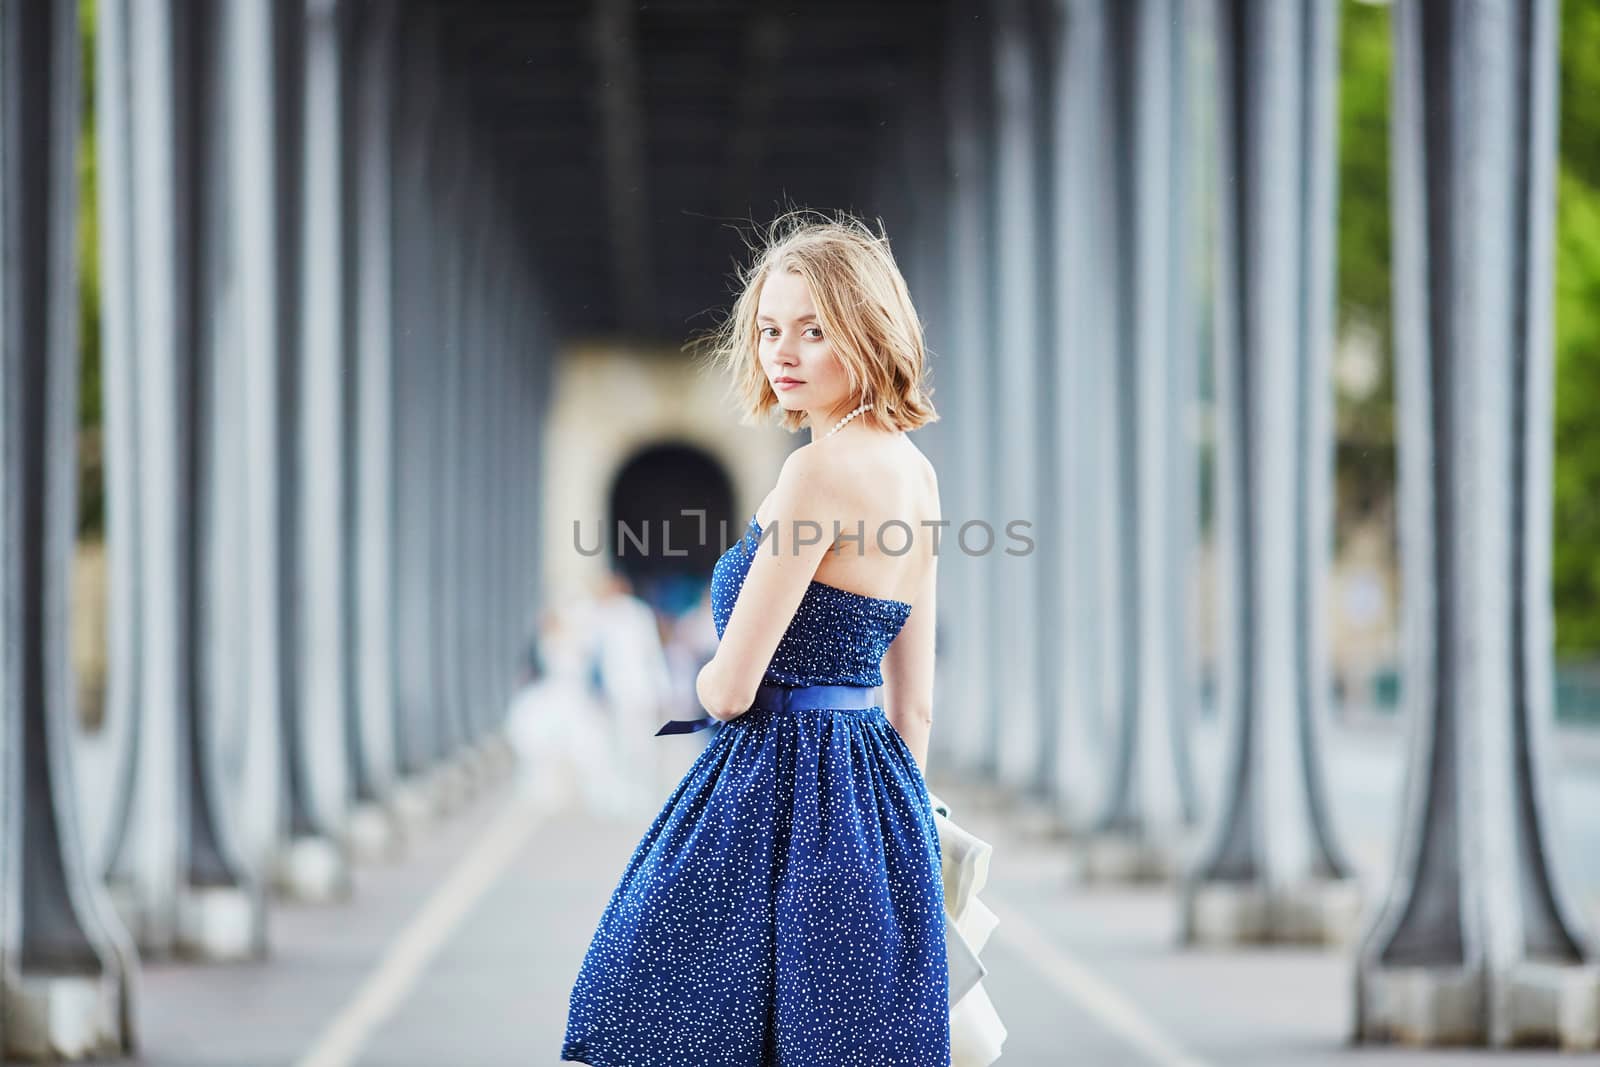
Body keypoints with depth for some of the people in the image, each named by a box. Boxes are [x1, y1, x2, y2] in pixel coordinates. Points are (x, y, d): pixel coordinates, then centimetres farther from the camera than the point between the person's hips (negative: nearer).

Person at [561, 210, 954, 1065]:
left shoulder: (820, 469, -16)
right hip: (875, 795, 9)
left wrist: (708, 685, 8)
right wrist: (900, 824, 22)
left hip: (777, 794, -9)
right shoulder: (914, 471, 11)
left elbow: (731, 687, -15)